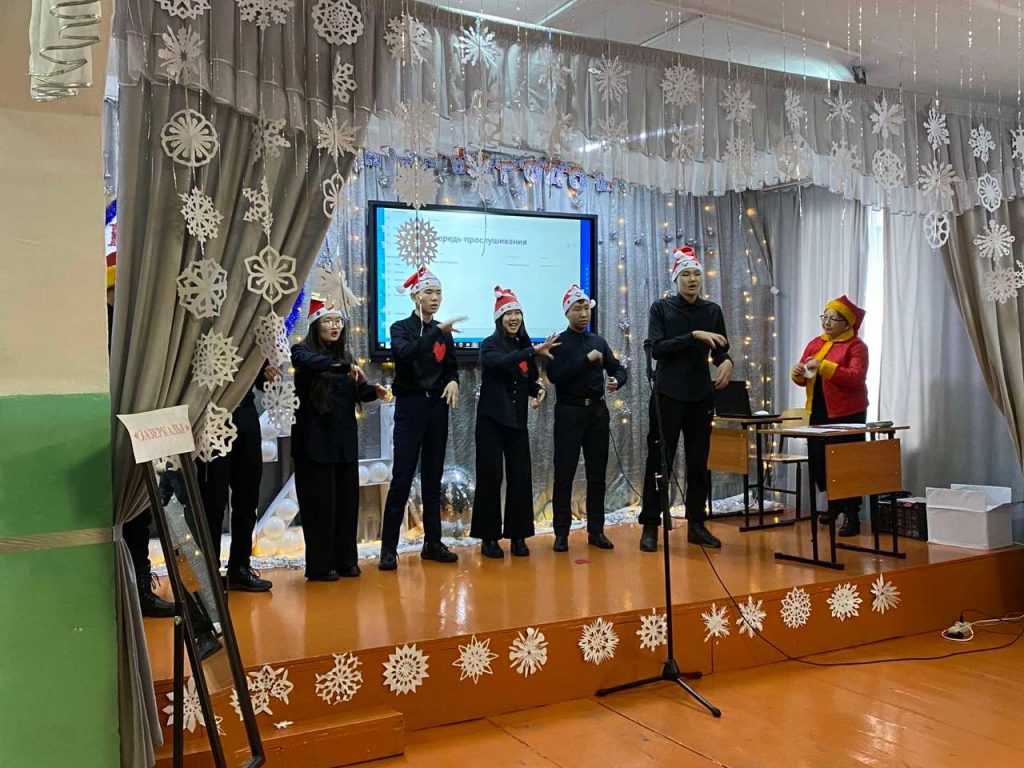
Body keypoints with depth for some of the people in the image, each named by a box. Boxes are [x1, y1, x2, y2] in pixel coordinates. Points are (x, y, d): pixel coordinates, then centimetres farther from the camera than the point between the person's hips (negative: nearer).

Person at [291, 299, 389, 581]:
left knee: (347, 499, 9)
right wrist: (347, 367, -37)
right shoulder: (303, 350, -5)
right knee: (319, 502, -2)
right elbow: (311, 363, -30)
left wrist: (373, 390, -9)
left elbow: (357, 392, 11)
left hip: (344, 439, 6)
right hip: (315, 439, -6)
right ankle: (319, 566, 7)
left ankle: (346, 560, 19)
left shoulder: (344, 354, 13)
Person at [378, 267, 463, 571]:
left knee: (433, 477, 8)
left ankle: (432, 542, 15)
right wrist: (437, 332, -32)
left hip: (437, 407, 5)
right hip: (410, 406, -5)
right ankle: (388, 548, -4)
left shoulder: (444, 332, 12)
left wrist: (453, 381, -7)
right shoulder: (401, 328, -3)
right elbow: (405, 354, -24)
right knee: (402, 478, -8)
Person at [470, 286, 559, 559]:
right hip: (491, 419, -4)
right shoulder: (490, 344, -5)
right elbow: (500, 363, -27)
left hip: (517, 420, 5)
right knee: (490, 475, -3)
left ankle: (518, 535, 12)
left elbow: (531, 380, 14)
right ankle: (488, 537, 6)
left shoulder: (524, 346, 10)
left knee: (520, 476, 2)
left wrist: (539, 390, -8)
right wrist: (533, 351, -34)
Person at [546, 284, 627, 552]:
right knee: (564, 473, -2)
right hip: (570, 412, -4)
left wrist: (617, 380, -9)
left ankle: (596, 530, 17)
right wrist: (586, 359, -19)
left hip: (598, 411, 5)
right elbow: (555, 376, -16)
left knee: (597, 473, 8)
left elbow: (618, 368, 13)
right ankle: (561, 532, 5)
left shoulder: (598, 341, 11)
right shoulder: (558, 343, -2)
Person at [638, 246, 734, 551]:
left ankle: (697, 524, 17)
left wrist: (726, 362, -15)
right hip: (668, 395, -3)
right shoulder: (661, 308, -1)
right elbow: (656, 348, -13)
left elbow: (721, 350, 8)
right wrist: (693, 336, -20)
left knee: (699, 463, 8)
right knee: (659, 461, -2)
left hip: (701, 396, 4)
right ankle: (650, 525, 5)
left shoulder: (712, 311, 9)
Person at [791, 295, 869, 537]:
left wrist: (824, 367, -26)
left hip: (847, 414, -6)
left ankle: (852, 516, 10)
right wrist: (797, 374, -10)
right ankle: (834, 504, 31)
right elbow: (804, 378, 14)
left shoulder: (856, 346, -5)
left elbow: (856, 378, -19)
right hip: (818, 411, 6)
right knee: (818, 460, 8)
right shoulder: (815, 343, 13)